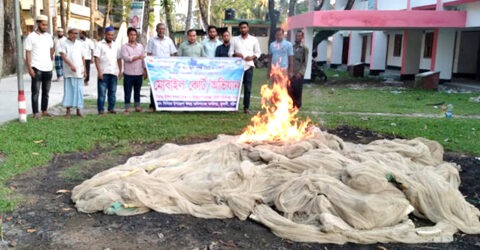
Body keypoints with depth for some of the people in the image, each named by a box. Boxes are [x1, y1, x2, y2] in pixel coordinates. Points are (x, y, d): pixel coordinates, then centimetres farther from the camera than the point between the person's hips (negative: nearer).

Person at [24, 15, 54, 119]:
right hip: (37, 68, -5)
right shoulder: (31, 37, -5)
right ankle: (35, 113, 1)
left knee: (46, 91, 11)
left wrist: (50, 59, 12)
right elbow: (27, 53, -7)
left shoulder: (48, 36, 10)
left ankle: (44, 111, 19)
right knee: (36, 92, -2)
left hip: (48, 68, 5)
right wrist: (29, 68, -13)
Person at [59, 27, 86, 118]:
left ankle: (78, 110, 11)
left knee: (79, 91, 4)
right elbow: (63, 56, -10)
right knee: (68, 90, 0)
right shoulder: (64, 43, 1)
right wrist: (71, 65, -24)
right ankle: (68, 110, 6)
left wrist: (85, 70, 9)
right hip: (69, 72, -3)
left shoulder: (80, 44, 12)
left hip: (79, 72, 3)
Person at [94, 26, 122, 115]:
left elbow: (119, 59, 15)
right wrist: (99, 71, -14)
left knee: (112, 92, 9)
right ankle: (101, 110, 1)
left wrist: (120, 71, 7)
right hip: (103, 73, -4)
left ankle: (111, 108, 16)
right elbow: (96, 59, -6)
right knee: (102, 93, -3)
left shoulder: (115, 46, 14)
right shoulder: (100, 45, 0)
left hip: (114, 73, 4)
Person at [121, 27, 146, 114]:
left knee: (137, 91, 12)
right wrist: (138, 57, -15)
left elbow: (143, 59, 11)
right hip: (128, 73, -3)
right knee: (127, 92, 0)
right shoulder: (124, 47, 0)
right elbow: (126, 58, -13)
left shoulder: (140, 46, 11)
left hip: (139, 73, 3)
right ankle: (127, 108, 6)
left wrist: (145, 70, 6)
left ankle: (137, 106, 22)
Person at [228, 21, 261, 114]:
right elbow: (230, 52, 9)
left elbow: (258, 52, 11)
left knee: (248, 88, -2)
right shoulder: (235, 39, 10)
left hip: (248, 65, 0)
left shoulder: (254, 39, 9)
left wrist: (252, 57, -8)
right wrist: (235, 54, -13)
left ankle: (246, 107, 4)